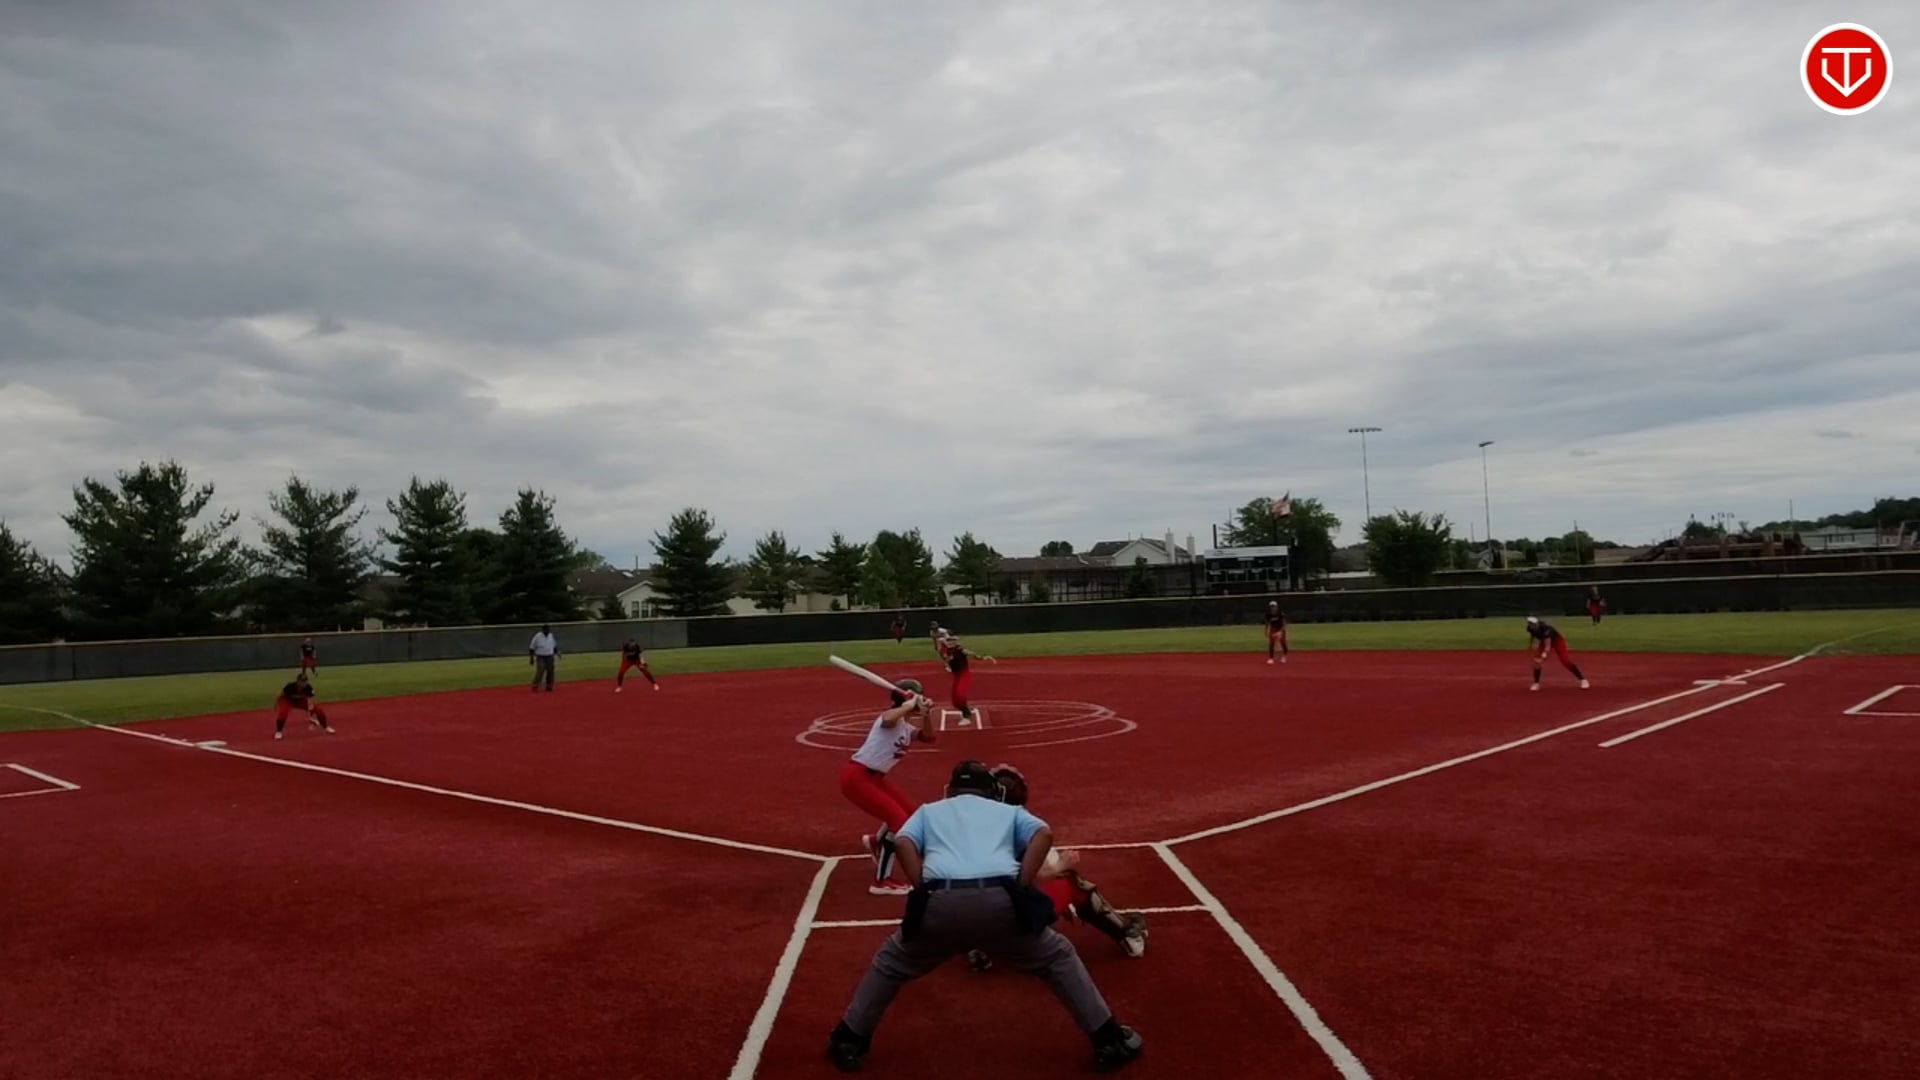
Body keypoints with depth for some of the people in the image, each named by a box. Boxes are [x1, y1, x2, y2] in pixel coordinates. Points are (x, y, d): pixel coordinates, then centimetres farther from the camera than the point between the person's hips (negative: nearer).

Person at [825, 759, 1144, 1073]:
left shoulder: (928, 810, 33)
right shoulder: (1009, 811, 32)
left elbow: (903, 842, 12)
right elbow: (1043, 834, 11)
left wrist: (923, 893, 10)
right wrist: (1021, 889, 8)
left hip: (941, 901, 0)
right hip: (999, 900, 0)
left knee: (890, 964, 27)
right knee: (1058, 958, 23)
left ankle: (849, 1042, 29)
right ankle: (1109, 1040, 23)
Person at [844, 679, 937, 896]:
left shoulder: (906, 727, 11)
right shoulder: (892, 720, -17)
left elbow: (928, 737, 9)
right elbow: (888, 719, -41)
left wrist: (924, 714, -6)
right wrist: (910, 705, -28)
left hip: (876, 777, 10)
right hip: (856, 777, -10)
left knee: (912, 813, 17)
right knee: (900, 821, -15)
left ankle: (877, 841, 41)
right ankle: (881, 882, -5)